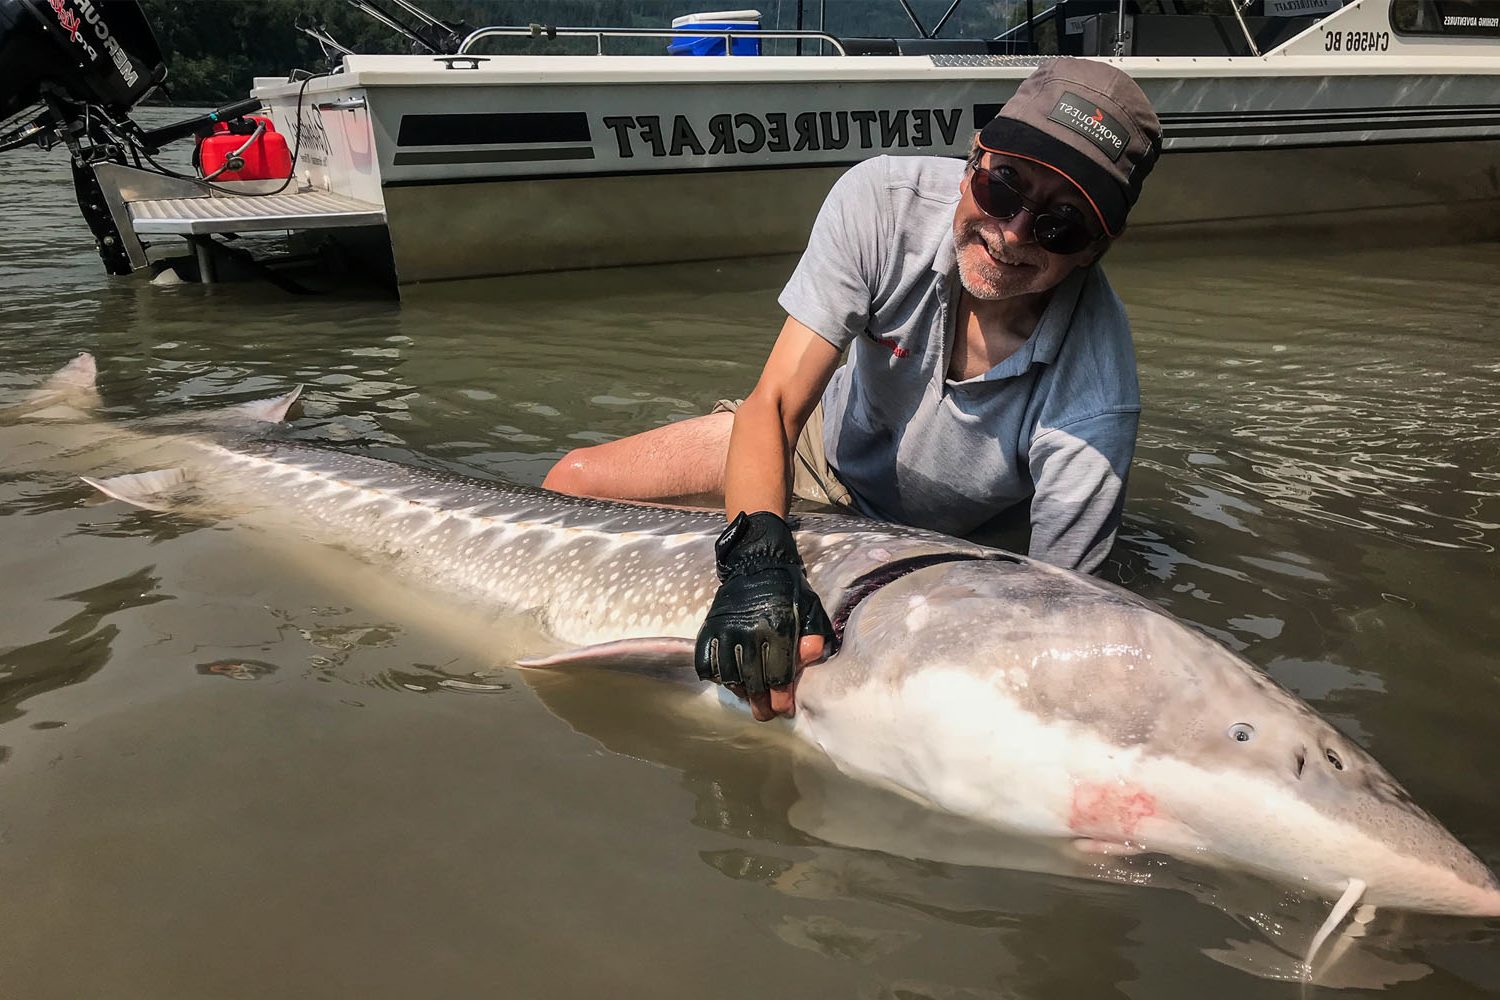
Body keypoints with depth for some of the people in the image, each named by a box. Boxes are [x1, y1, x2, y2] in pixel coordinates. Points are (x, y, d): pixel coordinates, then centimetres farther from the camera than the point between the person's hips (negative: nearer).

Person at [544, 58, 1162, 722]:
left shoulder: (1095, 399, -37)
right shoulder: (879, 201, -31)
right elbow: (774, 404, -29)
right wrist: (757, 553, -46)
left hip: (936, 537, -1)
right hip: (827, 439, 2)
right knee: (573, 484, -5)